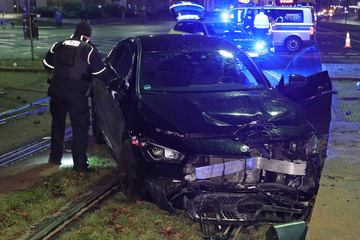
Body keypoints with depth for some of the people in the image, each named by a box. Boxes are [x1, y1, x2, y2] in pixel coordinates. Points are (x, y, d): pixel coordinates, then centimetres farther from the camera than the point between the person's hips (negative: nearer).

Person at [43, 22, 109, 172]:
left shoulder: (58, 47, 7)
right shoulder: (89, 50, -7)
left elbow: (47, 65, 19)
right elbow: (101, 74, -4)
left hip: (57, 92, 5)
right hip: (77, 96, -5)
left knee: (57, 123, 23)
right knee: (80, 128, 6)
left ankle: (55, 158, 33)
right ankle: (79, 164, 7)